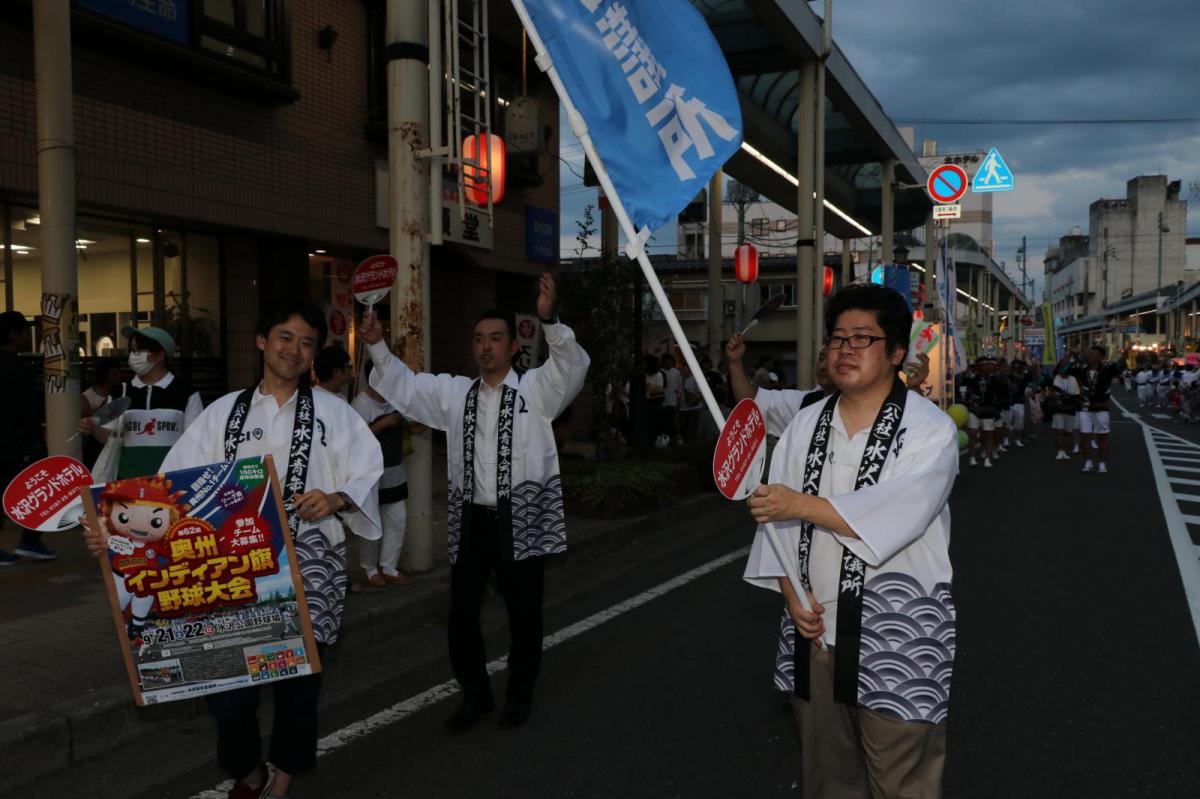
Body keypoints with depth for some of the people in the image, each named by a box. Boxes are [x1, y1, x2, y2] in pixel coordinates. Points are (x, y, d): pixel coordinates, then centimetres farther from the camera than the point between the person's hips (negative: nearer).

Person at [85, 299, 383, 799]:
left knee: (297, 676, 6)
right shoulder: (223, 412, 9)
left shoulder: (332, 413, 4)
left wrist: (335, 499, -24)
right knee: (226, 679, -1)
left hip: (308, 562, -1)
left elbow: (368, 479, -4)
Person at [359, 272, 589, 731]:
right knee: (461, 614, 10)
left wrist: (549, 320, -35)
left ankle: (519, 695, 32)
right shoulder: (453, 393, 11)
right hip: (471, 518, 4)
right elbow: (403, 387, 11)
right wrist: (377, 346, -5)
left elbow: (572, 366, -18)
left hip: (520, 519, -3)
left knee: (524, 615, 10)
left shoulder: (536, 390, -3)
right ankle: (475, 692, 32)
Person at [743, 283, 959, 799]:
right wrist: (792, 594, -5)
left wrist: (804, 505, -21)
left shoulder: (930, 429, -7)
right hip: (814, 629, 5)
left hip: (897, 640, -5)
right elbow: (777, 512, 6)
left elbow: (899, 514, -22)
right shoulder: (805, 425, 9)